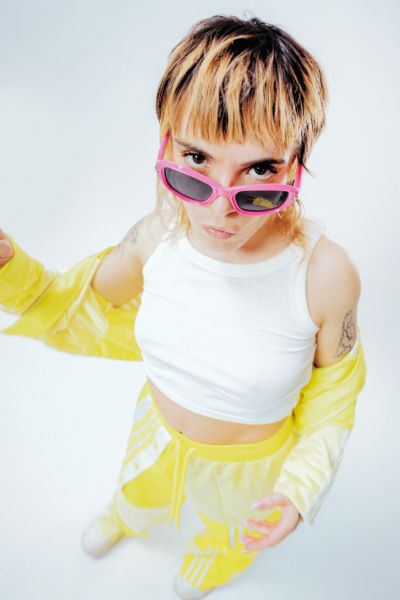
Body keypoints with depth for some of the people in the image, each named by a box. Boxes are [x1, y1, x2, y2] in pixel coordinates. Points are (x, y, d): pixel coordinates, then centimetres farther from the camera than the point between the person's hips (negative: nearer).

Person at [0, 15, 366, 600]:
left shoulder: (325, 276, -35)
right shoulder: (159, 233, -26)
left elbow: (332, 397, -15)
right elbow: (93, 304, -6)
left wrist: (301, 487, -22)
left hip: (248, 462, -2)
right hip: (158, 430, 3)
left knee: (230, 525, 35)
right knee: (140, 491, 38)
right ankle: (125, 515, 79)